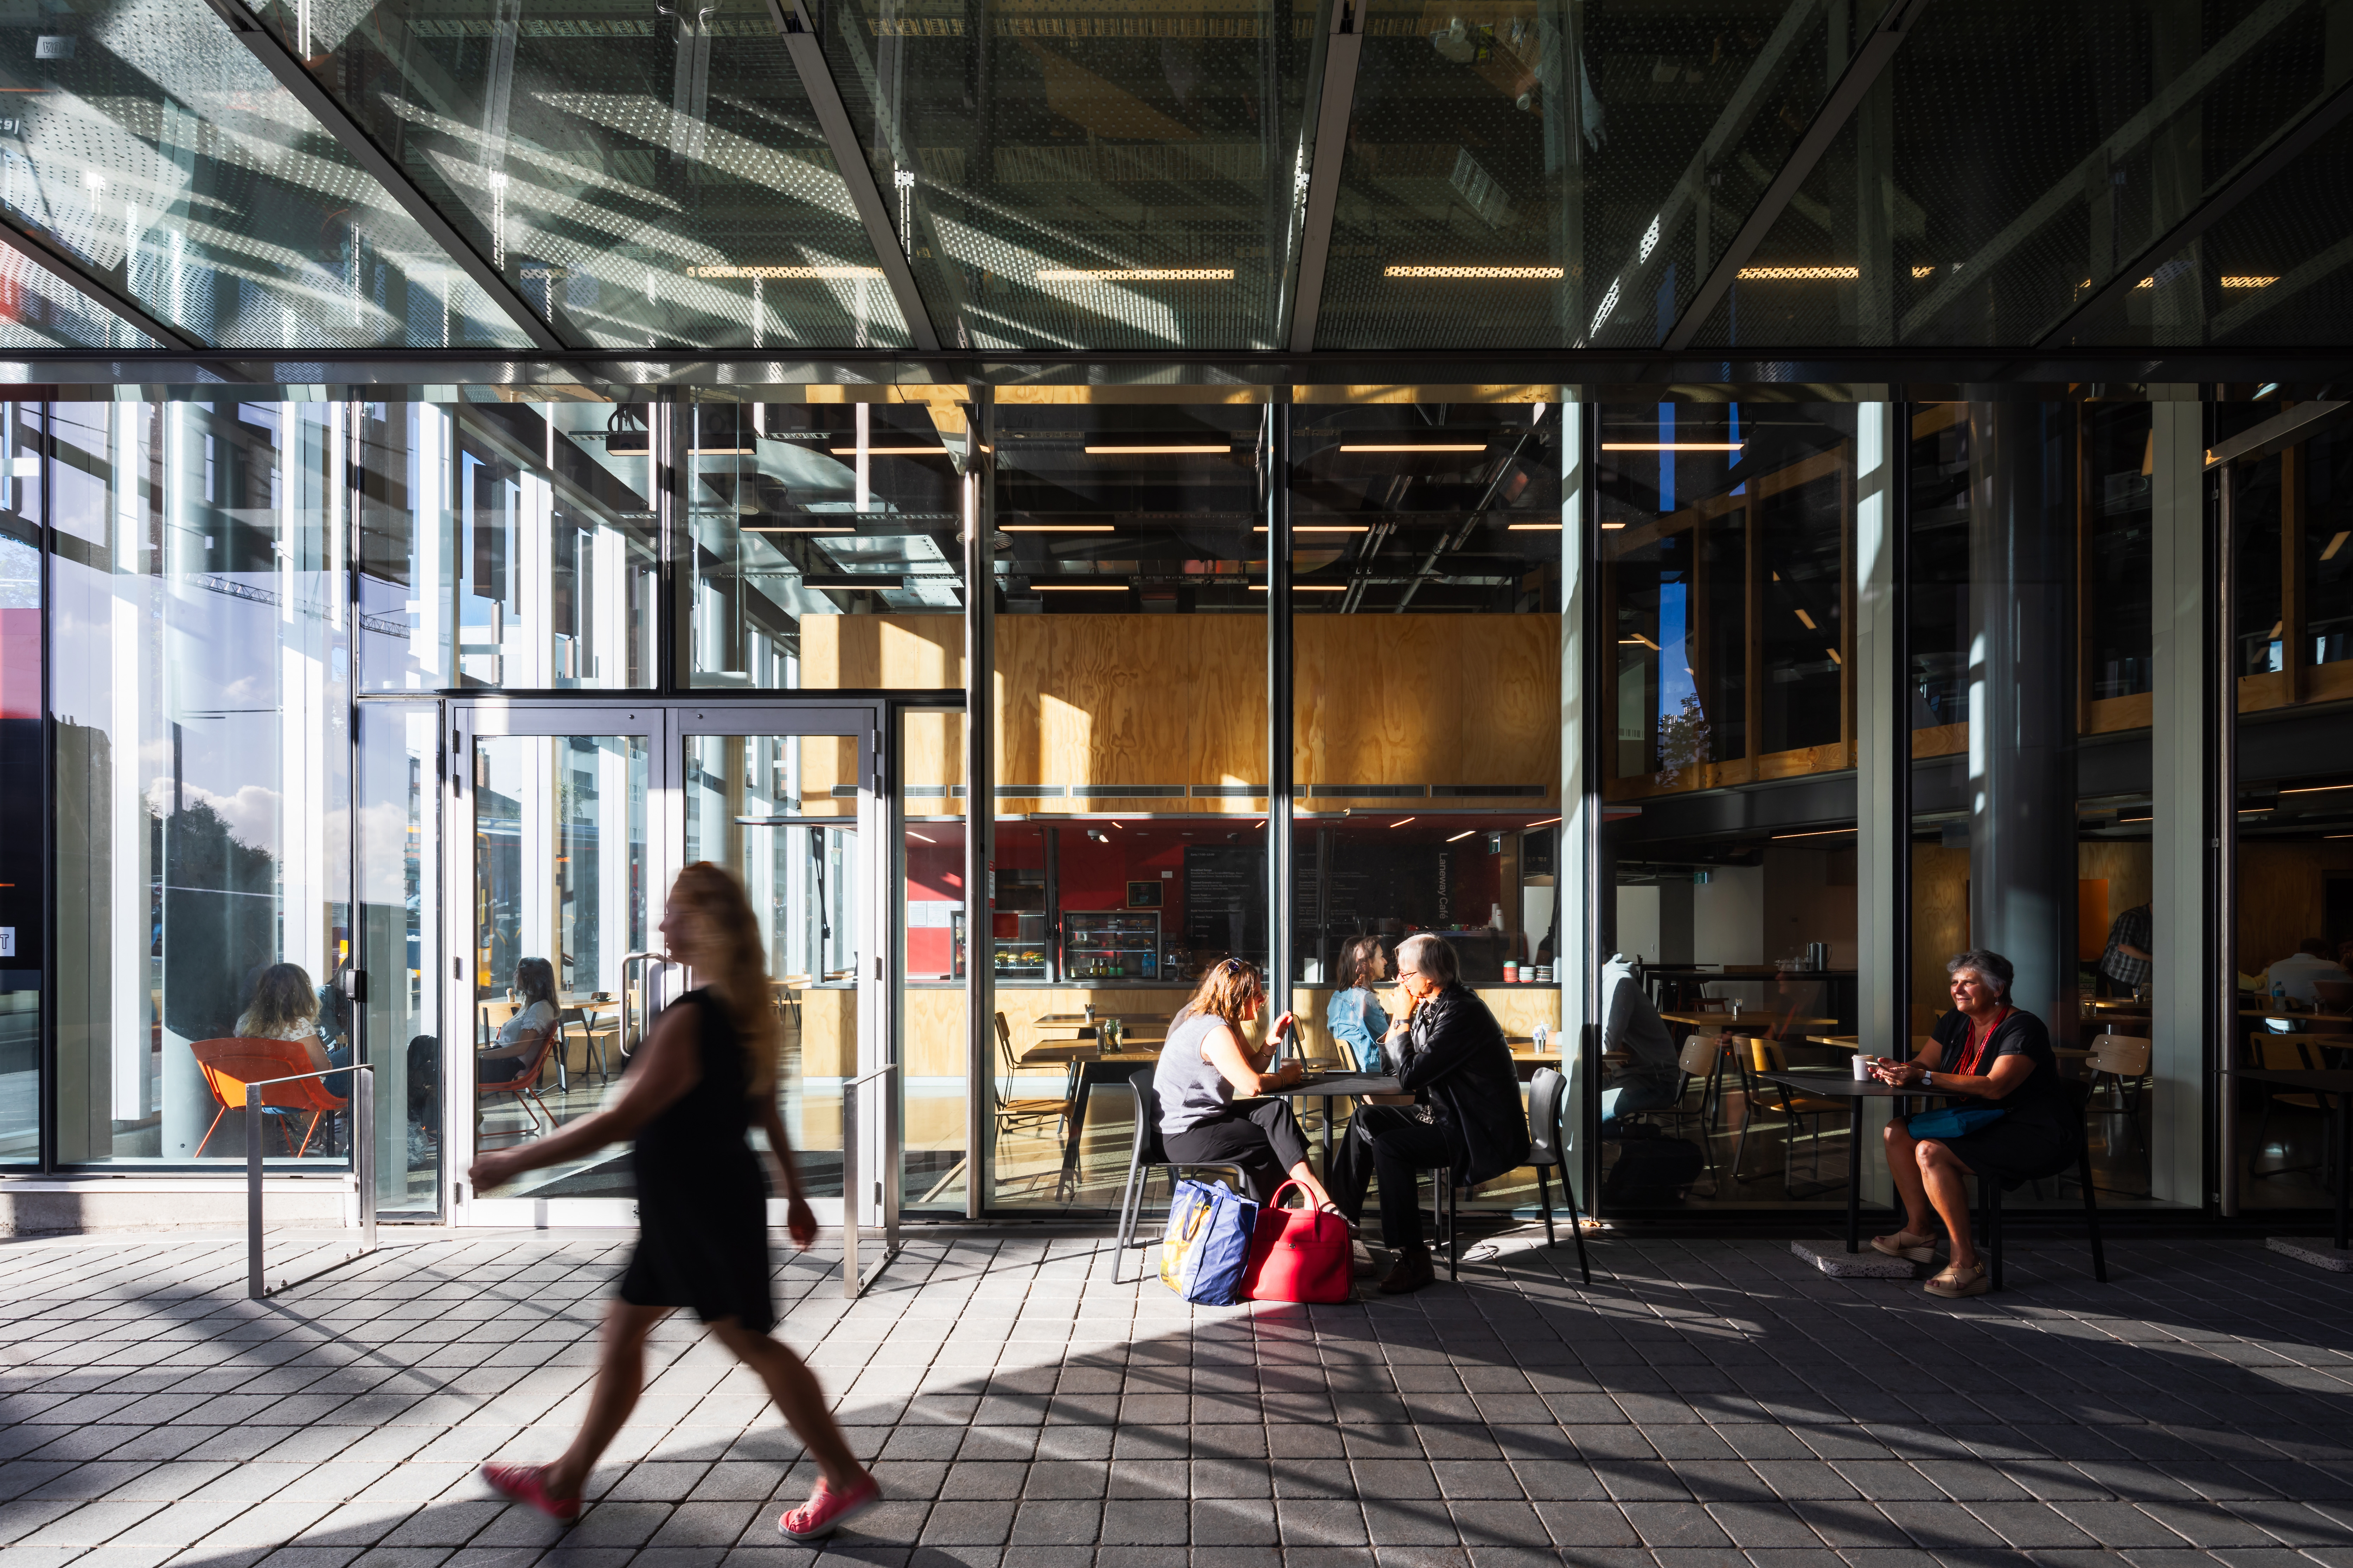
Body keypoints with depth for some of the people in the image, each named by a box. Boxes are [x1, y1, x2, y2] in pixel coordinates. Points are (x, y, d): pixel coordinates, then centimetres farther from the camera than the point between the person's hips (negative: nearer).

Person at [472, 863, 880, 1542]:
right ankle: (565, 1481, 32)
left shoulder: (686, 1021, -24)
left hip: (698, 1202, -9)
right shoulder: (745, 1012, 4)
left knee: (748, 1339, 0)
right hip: (692, 1204, 9)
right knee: (623, 1326, 18)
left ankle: (845, 1480, 9)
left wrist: (514, 1161, -18)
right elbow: (767, 1110, 11)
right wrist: (795, 1194, 19)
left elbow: (622, 1120, -25)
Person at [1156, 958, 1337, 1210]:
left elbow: (1251, 1067, 15)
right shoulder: (1215, 1031, -21)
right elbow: (1252, 1085, -26)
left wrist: (1272, 1040, -1)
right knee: (1281, 1142, -9)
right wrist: (1285, 1078, -7)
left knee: (1275, 1111, -10)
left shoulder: (1227, 1025, 12)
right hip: (1186, 1138, -9)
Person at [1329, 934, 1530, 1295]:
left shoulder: (1461, 1013, -23)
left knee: (1389, 1147, -25)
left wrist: (1404, 1019, -15)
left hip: (1484, 1135, -11)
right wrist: (1401, 1023, 2)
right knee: (1366, 1120, 9)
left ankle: (1413, 1259, -16)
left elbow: (1409, 1077, -23)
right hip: (1449, 1116, 11)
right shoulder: (1432, 1006, 8)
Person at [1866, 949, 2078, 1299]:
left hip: (2035, 1136, -9)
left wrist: (1923, 1079, -33)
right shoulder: (1955, 1022, 9)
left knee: (1930, 1152, -26)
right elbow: (1923, 1063, 8)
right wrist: (1896, 1069, -18)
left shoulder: (2023, 1028, -17)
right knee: (1898, 1131, -1)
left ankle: (1966, 1263, -22)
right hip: (1981, 1126, 9)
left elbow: (1993, 1087, -28)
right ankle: (1918, 1231, 5)